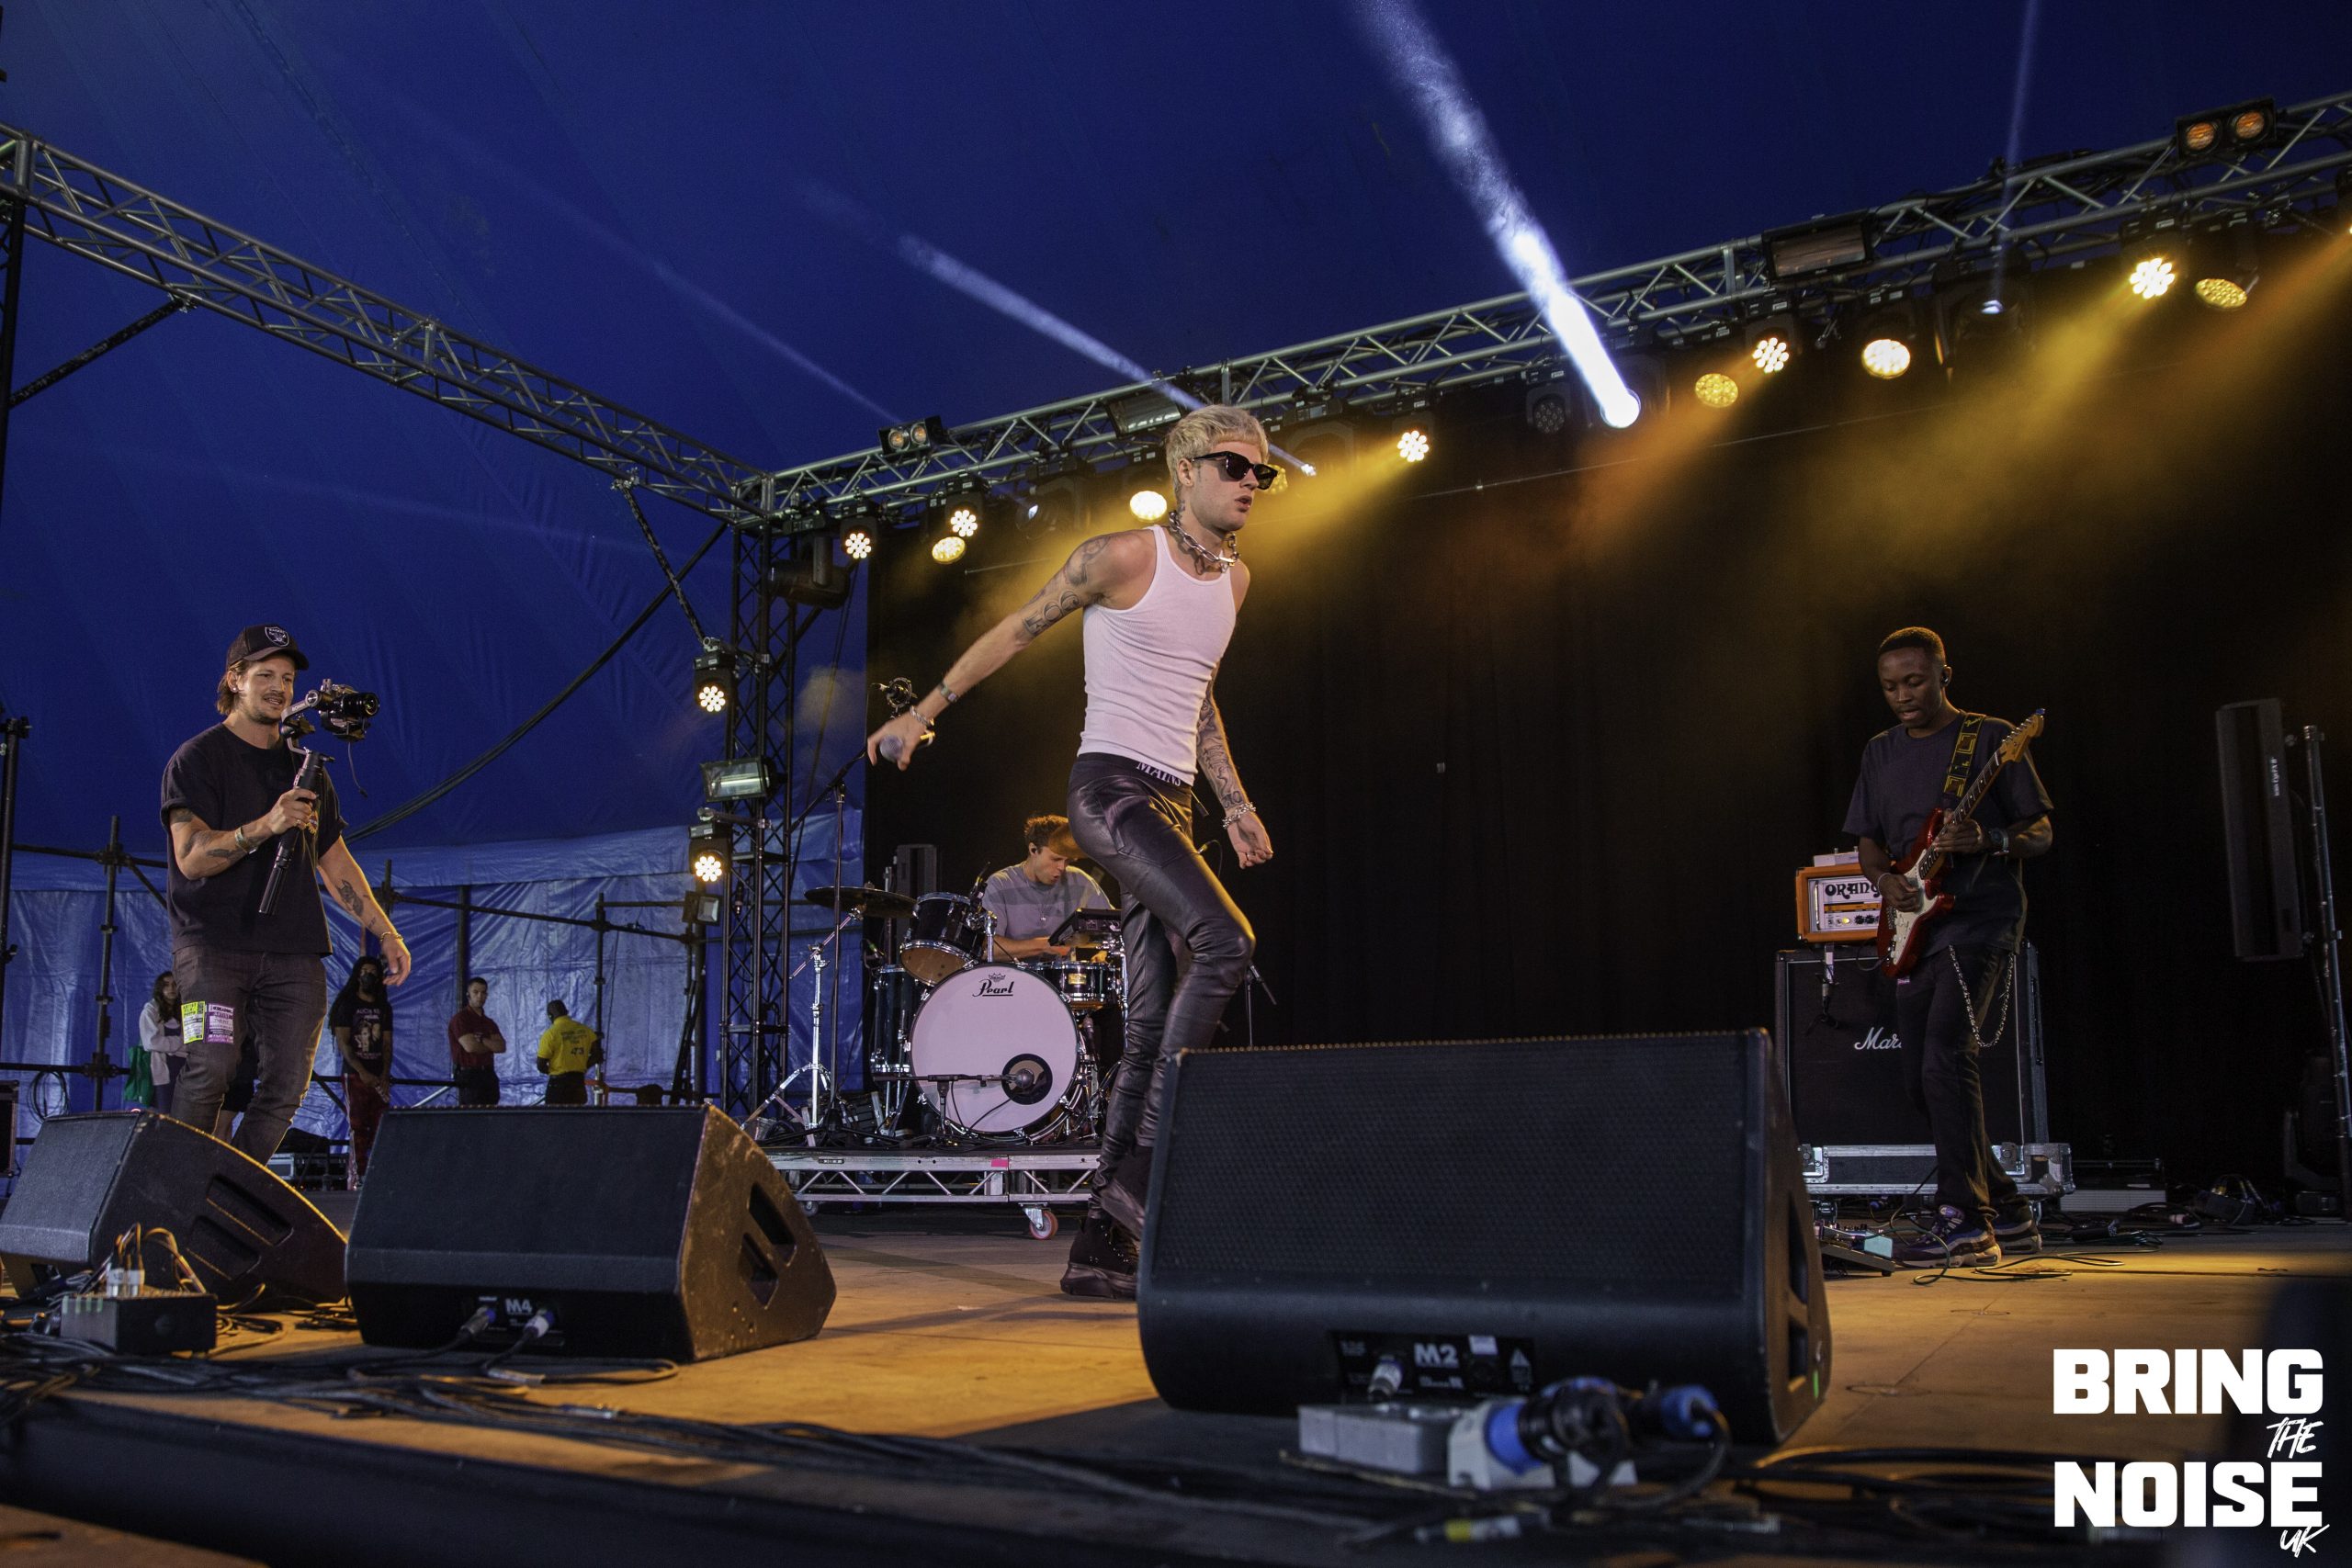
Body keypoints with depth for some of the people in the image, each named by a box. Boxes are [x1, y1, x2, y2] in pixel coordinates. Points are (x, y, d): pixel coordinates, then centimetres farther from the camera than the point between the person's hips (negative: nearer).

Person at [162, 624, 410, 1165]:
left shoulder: (304, 768, 20)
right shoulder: (198, 758, 3)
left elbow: (335, 861, 22)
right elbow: (192, 857, -10)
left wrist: (386, 933, 15)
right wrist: (267, 825, -26)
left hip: (293, 950, 5)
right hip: (215, 942, -5)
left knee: (287, 1084, -3)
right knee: (212, 1067, -19)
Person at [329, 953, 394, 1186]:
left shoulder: (384, 1007, 14)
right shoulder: (347, 1005, 1)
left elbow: (387, 1044, 10)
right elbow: (342, 1043, -6)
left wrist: (384, 1075, -4)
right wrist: (363, 1073, -15)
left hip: (379, 1077, 4)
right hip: (355, 1076, -4)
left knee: (379, 1128, -2)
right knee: (358, 1128, -8)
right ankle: (358, 1176, -9)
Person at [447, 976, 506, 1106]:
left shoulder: (489, 1023, 17)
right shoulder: (460, 1018, -3)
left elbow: (502, 1046, 3)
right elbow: (470, 1046, -16)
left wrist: (481, 1040, -12)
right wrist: (491, 1046, 1)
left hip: (489, 1076, 7)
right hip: (469, 1076, -7)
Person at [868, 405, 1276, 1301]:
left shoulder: (1234, 580, 16)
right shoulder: (1121, 556, -5)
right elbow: (1016, 631, 2)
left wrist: (1235, 808, 21)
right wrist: (923, 713, 4)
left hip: (1169, 804, 8)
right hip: (1109, 787, -8)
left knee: (1150, 1027, 1)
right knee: (1225, 941, -26)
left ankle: (1100, 1245, 5)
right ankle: (1139, 1169, -17)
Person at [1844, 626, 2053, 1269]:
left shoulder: (1991, 738, -1)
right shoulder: (1881, 751, 15)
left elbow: (2041, 833, -1)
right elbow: (1870, 842, 19)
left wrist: (1988, 841, -21)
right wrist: (1885, 878, -2)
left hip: (1982, 919, -7)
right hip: (1917, 928, 7)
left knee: (1945, 1058, -20)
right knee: (1922, 1079, 7)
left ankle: (1963, 1222, -14)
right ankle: (2008, 1215, 21)